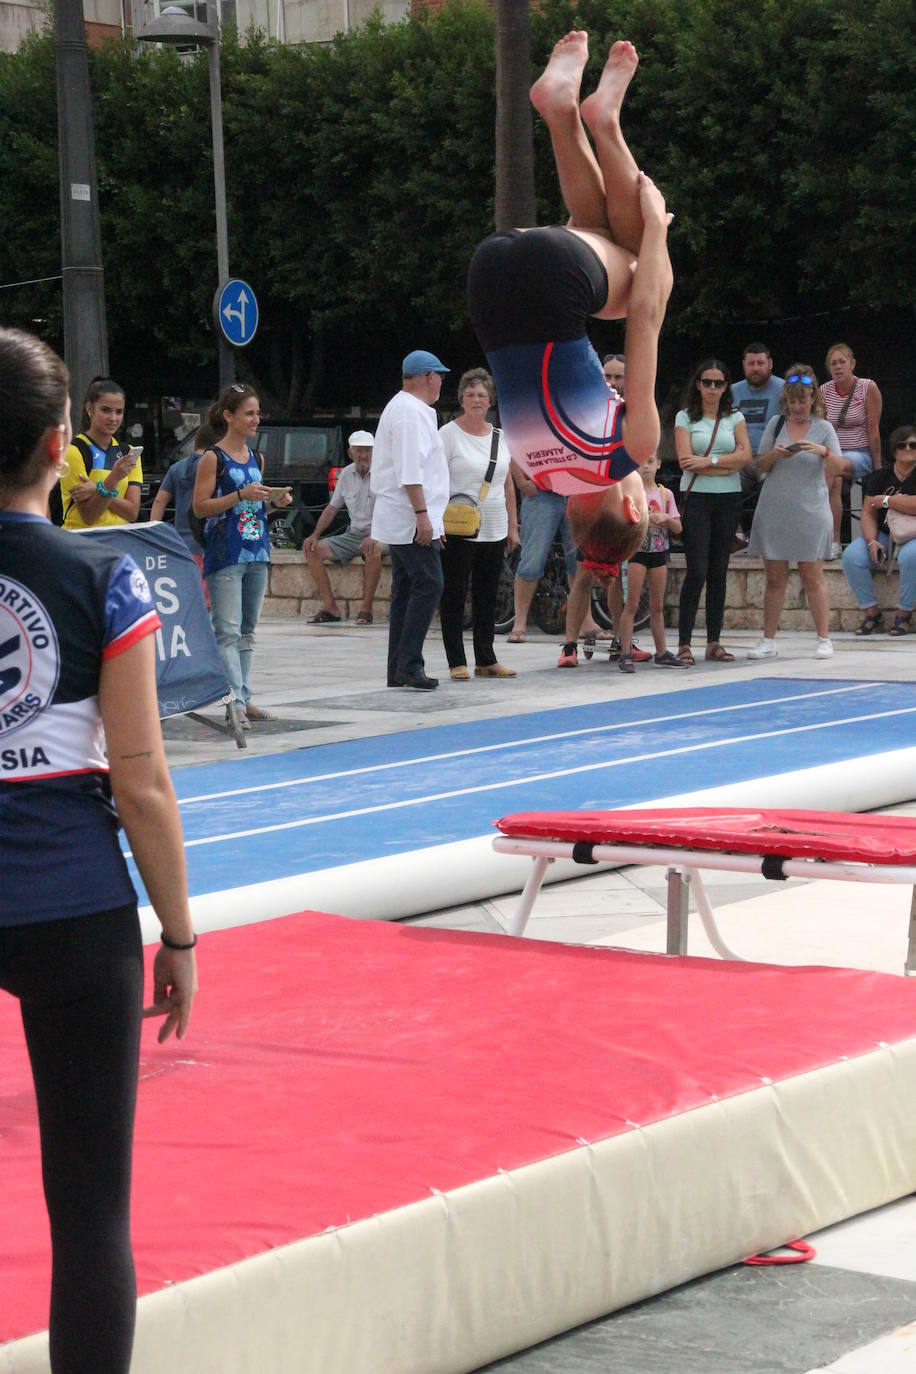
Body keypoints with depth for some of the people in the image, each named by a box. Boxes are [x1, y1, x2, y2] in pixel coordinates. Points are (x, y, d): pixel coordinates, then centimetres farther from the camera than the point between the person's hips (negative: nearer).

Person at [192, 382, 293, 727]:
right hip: (224, 554, -7)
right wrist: (241, 495, -20)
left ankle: (243, 698, 16)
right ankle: (235, 702, -16)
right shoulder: (213, 458, -7)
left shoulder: (256, 458, 13)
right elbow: (200, 507, -11)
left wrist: (275, 499, 3)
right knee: (227, 631, -11)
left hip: (256, 551, 7)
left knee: (247, 631, 11)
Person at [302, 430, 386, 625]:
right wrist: (315, 535, 5)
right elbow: (332, 508, 17)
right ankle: (330, 607, -12)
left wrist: (373, 536, -35)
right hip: (354, 534, 6)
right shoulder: (346, 474, 9)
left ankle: (366, 607, -30)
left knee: (374, 549, -41)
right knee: (312, 549, -9)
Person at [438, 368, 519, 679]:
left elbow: (508, 484, 18)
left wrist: (513, 527, 15)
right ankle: (456, 662, 2)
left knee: (487, 596, 9)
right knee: (454, 595, -2)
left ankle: (486, 660, 15)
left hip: (494, 532, 5)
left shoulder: (499, 437, 12)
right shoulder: (449, 434, -4)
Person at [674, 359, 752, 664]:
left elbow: (745, 457, -2)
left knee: (719, 572, 5)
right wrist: (727, 464, -9)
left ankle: (714, 642, 10)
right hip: (697, 498, -3)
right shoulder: (685, 418, 3)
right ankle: (684, 644, -9)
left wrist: (708, 461, -12)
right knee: (697, 571, -11)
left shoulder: (735, 418, 11)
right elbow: (686, 461, -9)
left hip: (728, 499, 3)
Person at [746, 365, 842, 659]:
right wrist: (773, 455, -11)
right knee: (775, 578, 5)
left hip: (810, 511, -2)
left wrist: (824, 452, -25)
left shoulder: (823, 428, 3)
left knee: (812, 577, 1)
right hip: (774, 510, 2)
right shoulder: (776, 424, 8)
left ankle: (824, 639, 7)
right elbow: (760, 466, 10)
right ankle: (768, 641, 10)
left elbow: (838, 468, -5)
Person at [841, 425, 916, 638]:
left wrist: (884, 500, -12)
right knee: (851, 556, -23)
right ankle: (872, 612, -10)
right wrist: (872, 542, -15)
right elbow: (868, 514, 3)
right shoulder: (879, 477, 8)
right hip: (883, 535, 4)